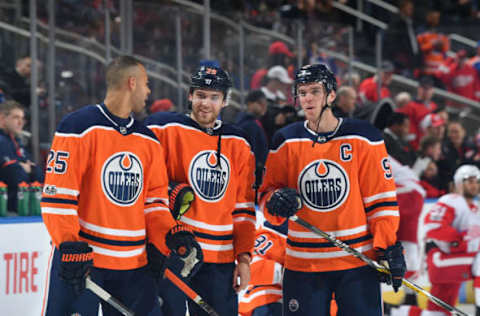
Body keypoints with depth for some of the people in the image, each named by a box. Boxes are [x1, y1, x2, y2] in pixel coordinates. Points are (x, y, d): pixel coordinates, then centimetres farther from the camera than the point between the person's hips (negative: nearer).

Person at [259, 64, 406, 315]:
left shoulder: (362, 138, 0)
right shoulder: (286, 142, 6)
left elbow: (381, 197, 1)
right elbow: (267, 193, 13)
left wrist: (388, 247, -5)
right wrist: (277, 200, -11)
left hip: (357, 259, -2)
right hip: (302, 263, 2)